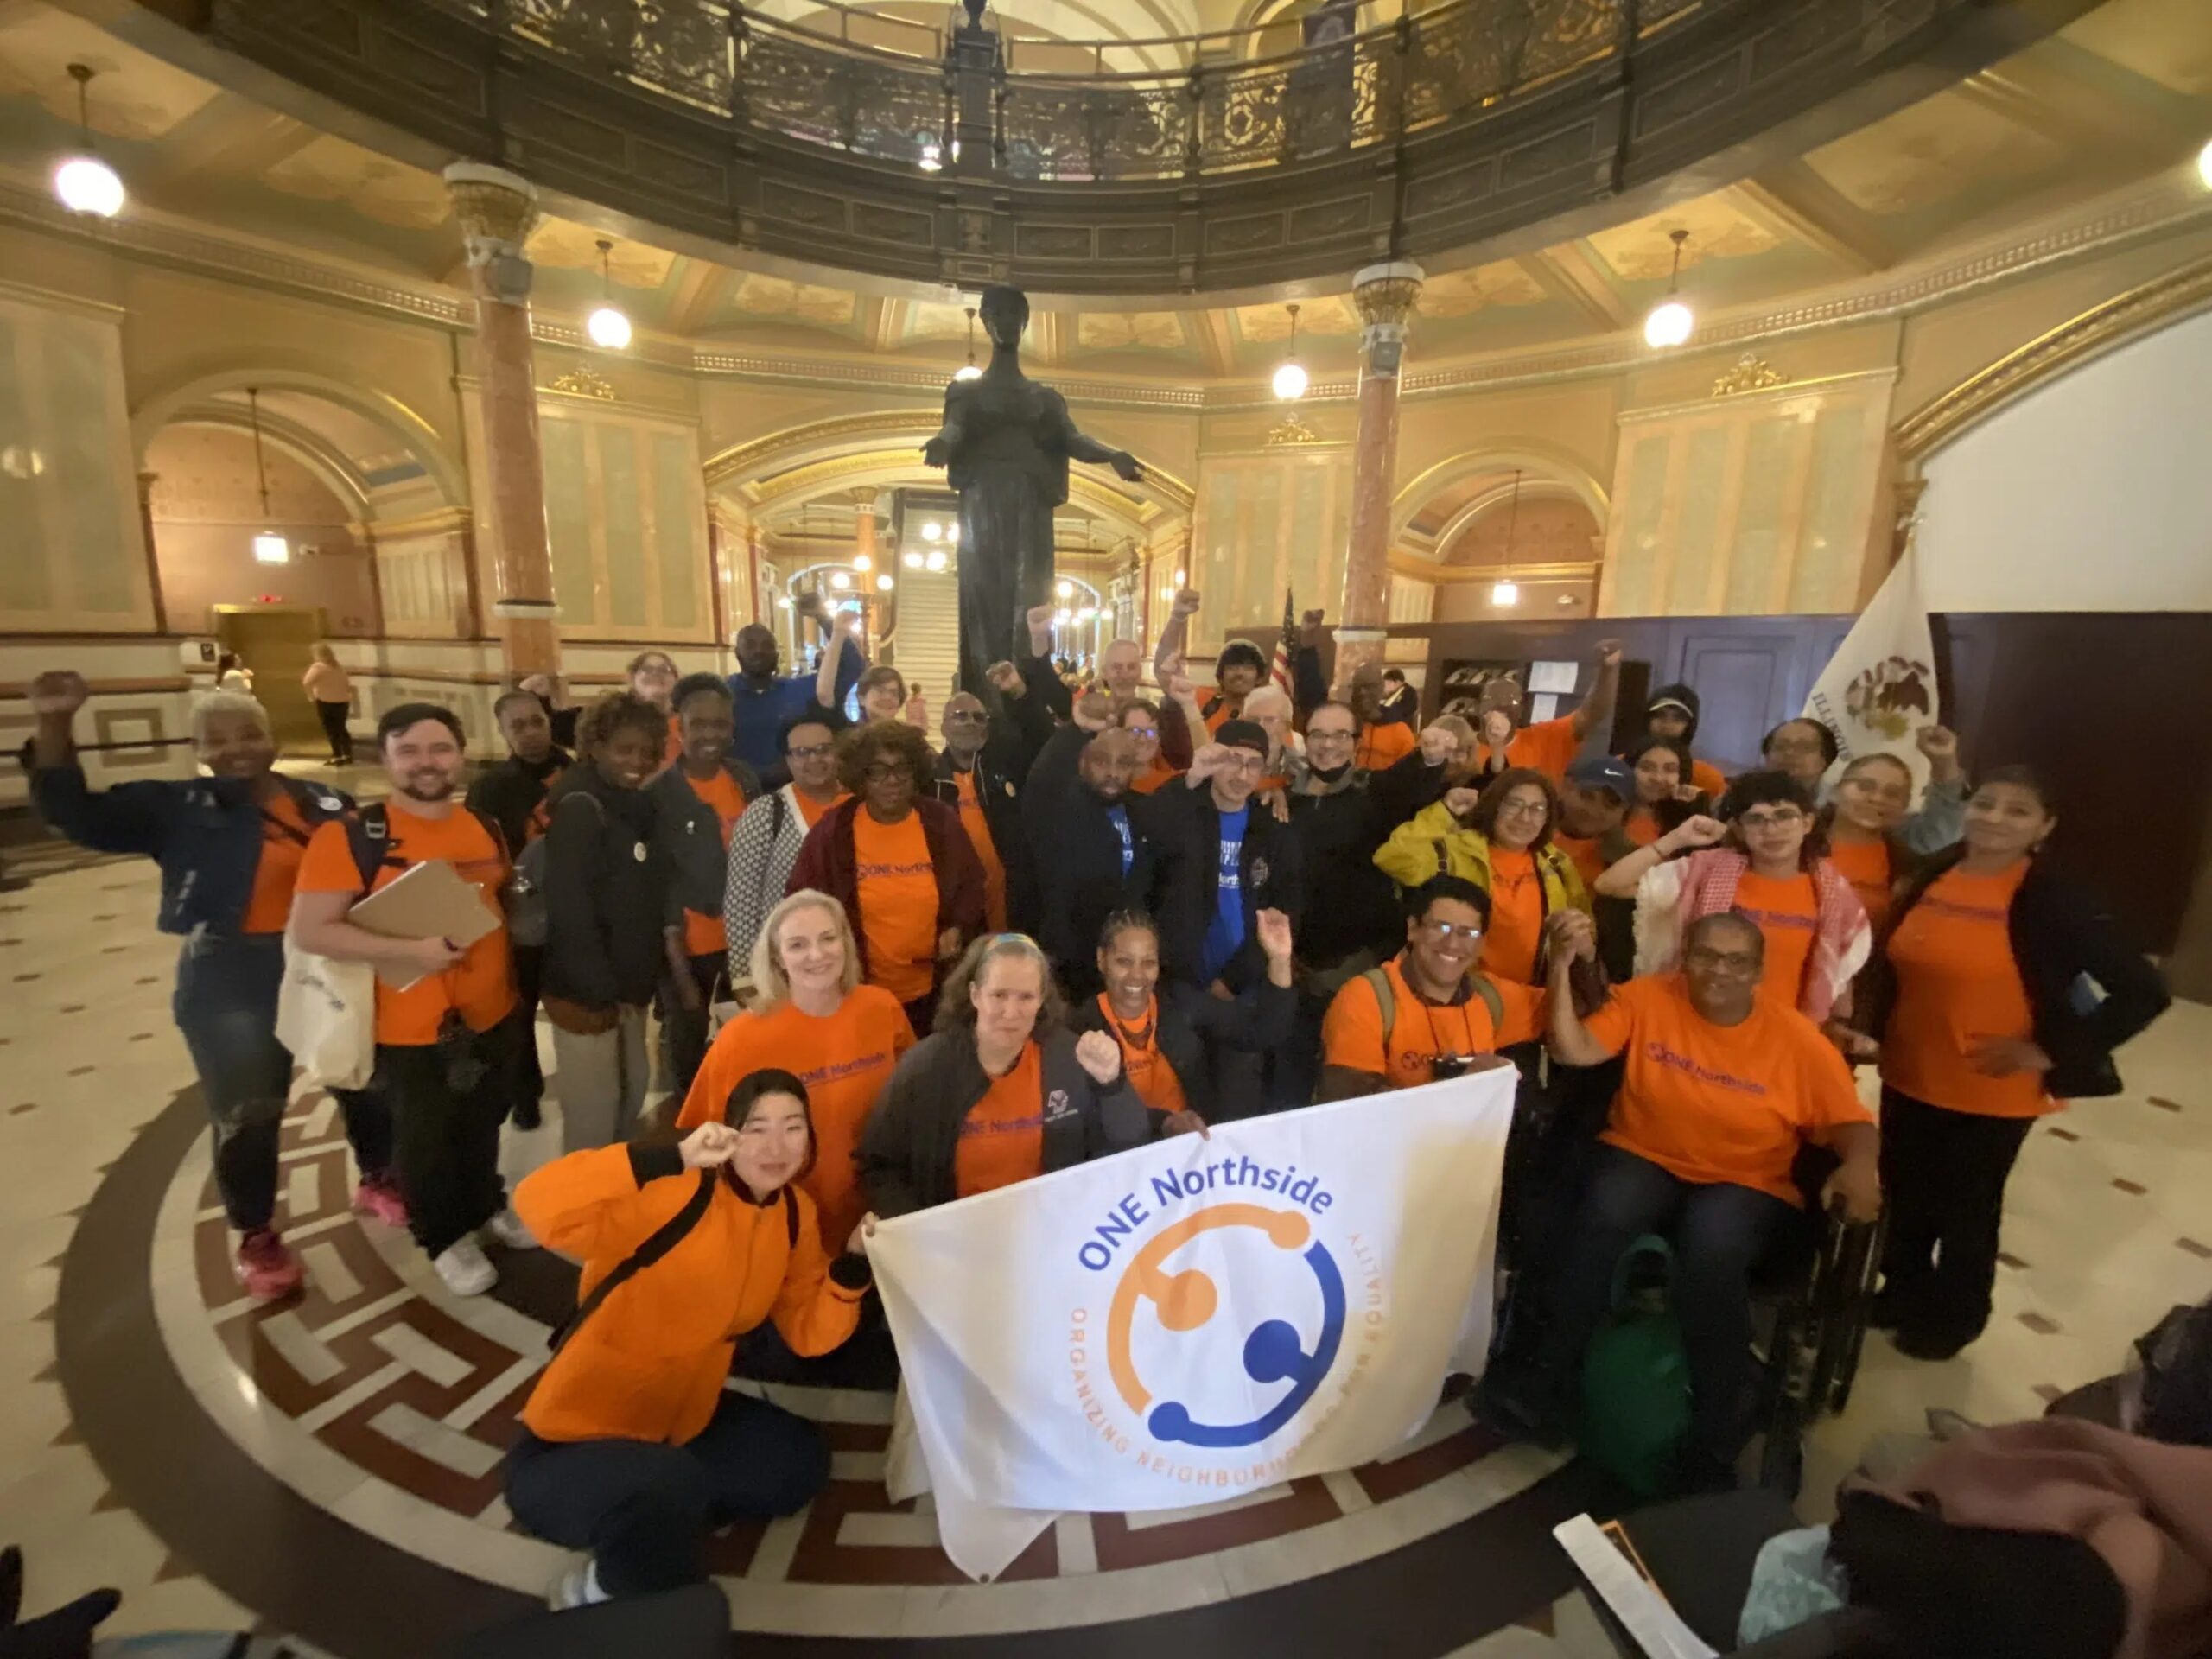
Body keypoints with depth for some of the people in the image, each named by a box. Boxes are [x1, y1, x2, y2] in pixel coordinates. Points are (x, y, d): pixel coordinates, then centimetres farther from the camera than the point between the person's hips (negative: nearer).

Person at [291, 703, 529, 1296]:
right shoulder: (350, 836, -15)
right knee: (425, 1140, 15)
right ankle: (446, 1238, 37)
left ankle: (487, 1205, 48)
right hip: (410, 1029, -5)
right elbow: (309, 931, -18)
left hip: (491, 1016, 5)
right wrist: (409, 951, -26)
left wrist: (512, 987, 8)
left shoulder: (486, 828, 2)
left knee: (483, 1125, 24)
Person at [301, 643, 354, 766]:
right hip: (342, 702, 6)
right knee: (341, 729, 16)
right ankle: (348, 755, 14)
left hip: (326, 702, -6)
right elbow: (348, 685, 17)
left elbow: (307, 683, -23)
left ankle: (337, 757, -1)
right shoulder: (340, 666, 10)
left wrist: (311, 696, -9)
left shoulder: (318, 667, -11)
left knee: (331, 730, 1)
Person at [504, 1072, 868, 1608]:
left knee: (802, 1460, 10)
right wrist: (673, 1159, -47)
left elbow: (808, 1334, -1)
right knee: (671, 1489, -35)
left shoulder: (795, 1214, -5)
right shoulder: (676, 1195, -27)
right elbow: (538, 1206, -41)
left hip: (682, 1423, 7)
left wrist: (852, 1269, -18)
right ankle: (600, 1591, -2)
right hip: (573, 1444, -7)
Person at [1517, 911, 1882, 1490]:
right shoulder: (1647, 997, -3)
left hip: (1745, 1184, 0)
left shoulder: (1797, 1038, -3)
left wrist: (1860, 1165, -23)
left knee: (1713, 1248, -33)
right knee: (1605, 1217, -32)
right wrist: (1563, 969, -22)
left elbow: (1852, 1122, 0)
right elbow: (1574, 1050, -10)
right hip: (1644, 1159, 1)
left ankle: (1713, 1444, -13)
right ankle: (1546, 1383, -14)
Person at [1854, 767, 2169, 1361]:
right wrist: (1871, 1027, 1)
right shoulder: (1929, 877, -1)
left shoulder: (2056, 902, -14)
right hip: (1908, 1078, 4)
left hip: (1992, 1093, -4)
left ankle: (1953, 1317, 39)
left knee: (1968, 1210, 16)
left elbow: (2145, 993, -14)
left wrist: (2049, 1053, -17)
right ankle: (1902, 1292, 42)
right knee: (1903, 1196, 19)